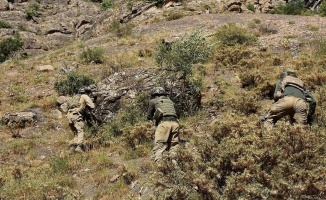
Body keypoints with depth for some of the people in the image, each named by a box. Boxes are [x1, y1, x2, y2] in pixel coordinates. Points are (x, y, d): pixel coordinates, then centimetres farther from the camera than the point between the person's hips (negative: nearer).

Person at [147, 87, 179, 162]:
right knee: (173, 147, 6)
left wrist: (154, 118, 48)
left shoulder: (153, 101, 20)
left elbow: (149, 116, 28)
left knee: (158, 147, -8)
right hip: (175, 122, 4)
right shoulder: (170, 101, 31)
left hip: (164, 123, -4)